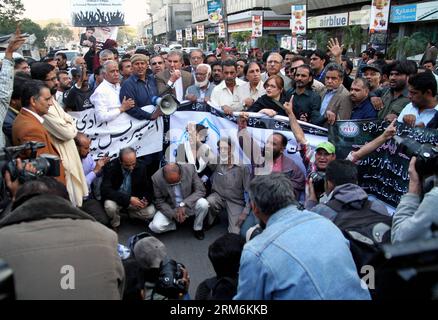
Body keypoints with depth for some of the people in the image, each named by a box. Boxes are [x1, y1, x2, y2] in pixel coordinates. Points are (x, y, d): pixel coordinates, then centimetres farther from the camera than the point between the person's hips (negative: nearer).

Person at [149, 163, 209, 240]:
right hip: (169, 208, 0)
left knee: (203, 203, -30)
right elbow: (160, 202, -11)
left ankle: (197, 228, -1)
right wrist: (173, 214, -26)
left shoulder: (190, 169, -22)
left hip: (189, 204, 1)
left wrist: (183, 204, -30)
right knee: (155, 227, -24)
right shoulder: (156, 178, -22)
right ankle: (174, 224, 9)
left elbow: (200, 190, -18)